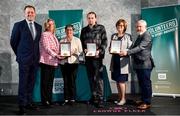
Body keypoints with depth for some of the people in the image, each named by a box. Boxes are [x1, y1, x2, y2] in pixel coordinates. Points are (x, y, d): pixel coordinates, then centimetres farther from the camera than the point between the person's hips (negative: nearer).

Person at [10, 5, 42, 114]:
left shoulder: (39, 27, 11)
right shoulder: (19, 25, -1)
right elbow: (13, 42, 3)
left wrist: (37, 54, 9)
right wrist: (19, 54, 7)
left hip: (35, 59, 4)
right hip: (24, 59, -4)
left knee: (31, 83, 10)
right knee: (23, 83, -2)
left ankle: (29, 102, 20)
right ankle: (22, 104, 6)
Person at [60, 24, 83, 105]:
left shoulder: (77, 40, 9)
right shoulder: (62, 41, 13)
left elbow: (80, 51, 4)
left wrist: (74, 53, -13)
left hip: (73, 62, -2)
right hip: (64, 62, 2)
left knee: (72, 81, -5)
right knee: (65, 81, 3)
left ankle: (72, 99, 4)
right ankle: (66, 99, 10)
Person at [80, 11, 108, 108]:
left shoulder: (101, 28, 3)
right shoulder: (84, 30, 14)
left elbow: (105, 41, -2)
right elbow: (81, 42, 15)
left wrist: (99, 51, -15)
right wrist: (84, 49, -5)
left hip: (97, 56, -4)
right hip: (88, 56, 5)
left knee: (98, 77, -8)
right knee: (91, 78, 10)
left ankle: (100, 99, -2)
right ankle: (94, 97, 21)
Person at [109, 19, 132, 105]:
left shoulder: (128, 36, 0)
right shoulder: (113, 36, 13)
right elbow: (110, 47, 17)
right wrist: (110, 49, -4)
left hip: (123, 61, -4)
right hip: (115, 60, 5)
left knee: (121, 81, -4)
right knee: (117, 81, 10)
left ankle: (123, 98, 11)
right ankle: (119, 97, 23)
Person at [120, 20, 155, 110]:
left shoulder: (147, 36, -11)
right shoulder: (139, 36, 20)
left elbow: (140, 47, -22)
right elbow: (133, 47, 19)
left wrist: (127, 52, -28)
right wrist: (124, 53, 4)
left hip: (145, 64, -9)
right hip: (138, 64, 9)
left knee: (146, 83, -2)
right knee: (141, 83, 14)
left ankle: (147, 102, 6)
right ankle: (143, 100, 25)